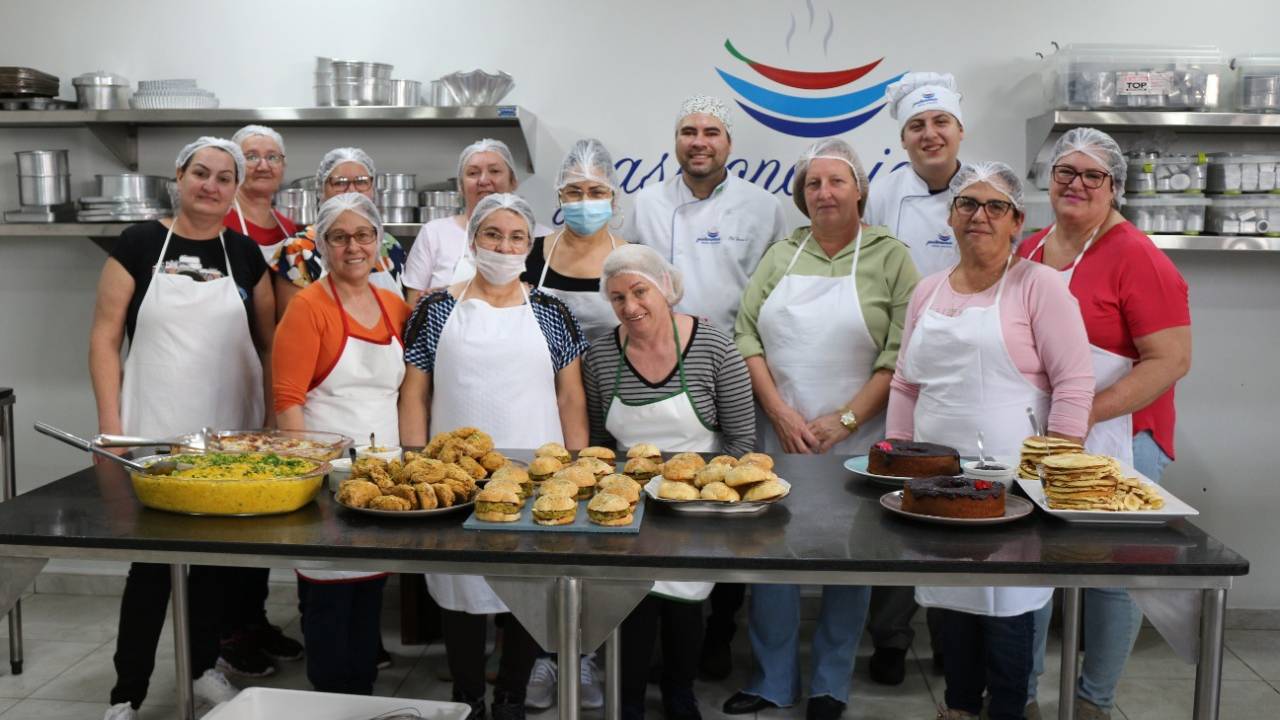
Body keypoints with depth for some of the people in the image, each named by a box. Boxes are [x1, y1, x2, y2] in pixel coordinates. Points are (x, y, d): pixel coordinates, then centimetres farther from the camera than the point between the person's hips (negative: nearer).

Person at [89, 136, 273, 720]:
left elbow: (269, 344, 10)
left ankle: (204, 666, 31)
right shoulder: (140, 244, -2)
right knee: (150, 560, 0)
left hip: (230, 435, 3)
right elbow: (105, 337, -3)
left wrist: (272, 420, 3)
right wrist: (111, 424, -9)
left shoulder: (245, 254, 6)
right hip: (153, 433, -3)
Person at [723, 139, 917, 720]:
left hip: (855, 441, -2)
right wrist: (780, 412, -8)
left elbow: (900, 355, -8)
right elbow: (746, 334, 3)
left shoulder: (890, 258, 0)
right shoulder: (781, 256, 10)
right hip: (778, 436, 3)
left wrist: (844, 420, -14)